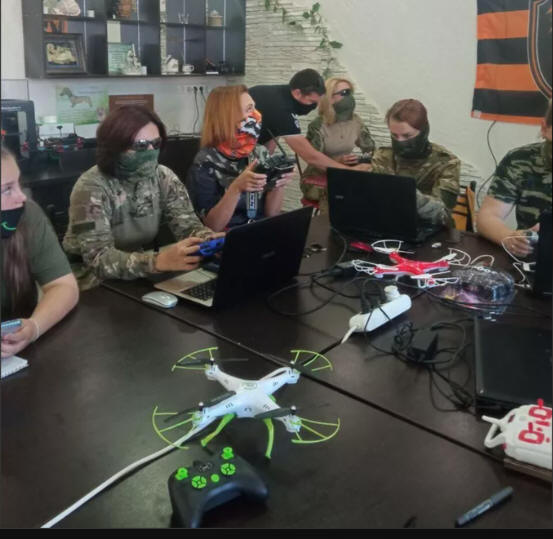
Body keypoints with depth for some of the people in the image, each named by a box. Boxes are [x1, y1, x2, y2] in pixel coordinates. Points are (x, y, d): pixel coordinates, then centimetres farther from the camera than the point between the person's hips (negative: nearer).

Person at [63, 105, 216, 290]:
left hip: (144, 276, 5)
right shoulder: (92, 187, -21)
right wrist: (159, 261, -47)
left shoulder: (164, 177, -5)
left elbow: (188, 224, -12)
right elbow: (98, 258, -31)